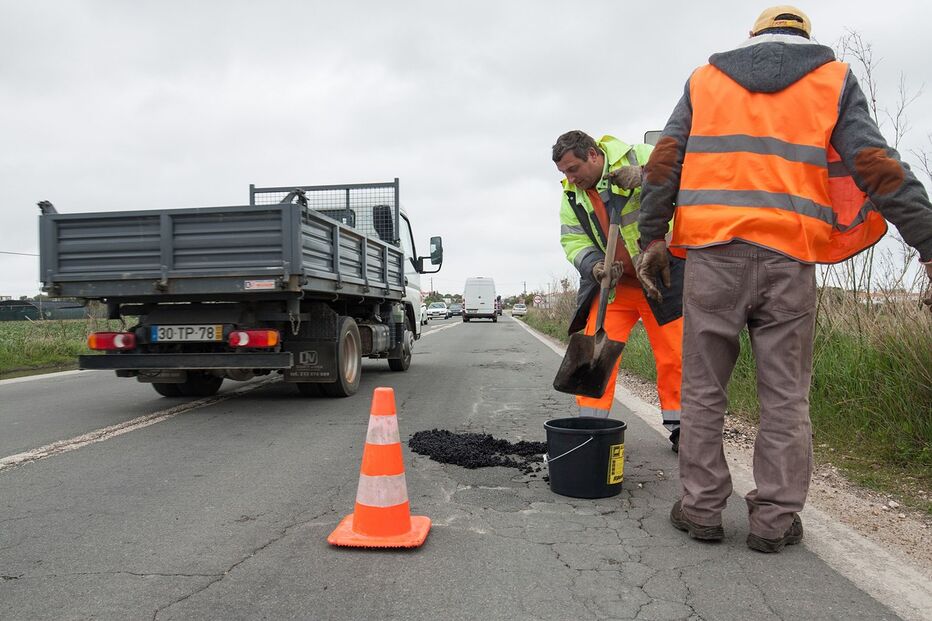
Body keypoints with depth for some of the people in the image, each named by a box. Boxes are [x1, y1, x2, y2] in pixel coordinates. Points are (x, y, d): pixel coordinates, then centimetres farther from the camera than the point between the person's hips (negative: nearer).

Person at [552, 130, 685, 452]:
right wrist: (593, 266, -16)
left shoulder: (638, 157, -10)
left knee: (674, 356, 4)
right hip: (614, 284, 4)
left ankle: (678, 428, 20)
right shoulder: (572, 195, 5)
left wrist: (644, 179, -31)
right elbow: (572, 240, 3)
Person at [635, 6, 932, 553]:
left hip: (713, 253, 1)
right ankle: (776, 519, 11)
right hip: (789, 260, 0)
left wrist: (652, 237, 11)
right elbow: (877, 167, 2)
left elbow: (665, 162, 7)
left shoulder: (705, 78, 17)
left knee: (704, 389, 7)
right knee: (786, 396, 7)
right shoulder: (833, 78, 13)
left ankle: (702, 507, 11)